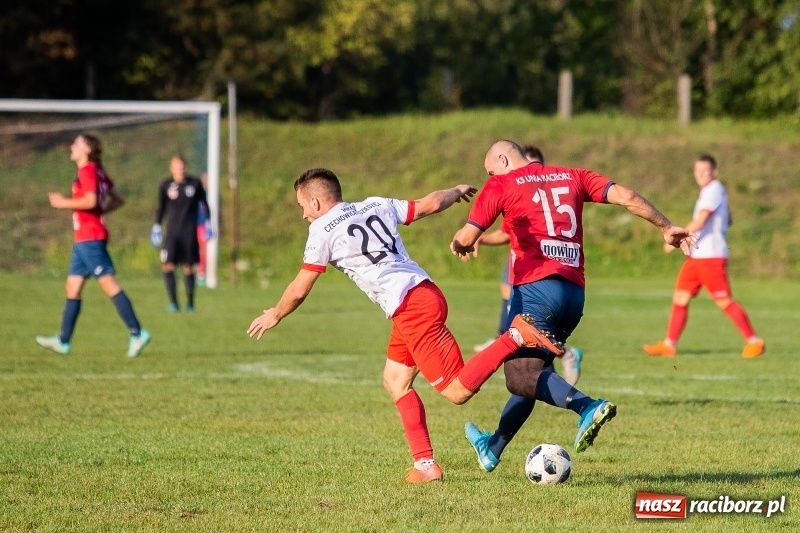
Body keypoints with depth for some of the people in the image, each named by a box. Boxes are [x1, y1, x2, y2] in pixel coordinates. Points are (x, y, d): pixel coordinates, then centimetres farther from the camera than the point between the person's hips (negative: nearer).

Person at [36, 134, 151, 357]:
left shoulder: (87, 171, -11)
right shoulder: (98, 172, 17)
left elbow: (90, 200, -24)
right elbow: (119, 200, 20)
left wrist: (64, 203, -12)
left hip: (90, 239, -10)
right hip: (83, 240, 10)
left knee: (109, 284, -12)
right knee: (73, 287, 11)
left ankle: (137, 333, -14)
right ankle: (63, 341, 14)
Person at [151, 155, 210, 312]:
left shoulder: (195, 184, -1)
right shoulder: (165, 186, 0)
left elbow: (204, 204, 10)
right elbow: (161, 207, 11)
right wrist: (156, 226, 9)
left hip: (190, 233, 0)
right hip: (172, 232, 0)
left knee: (188, 268, 4)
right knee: (167, 266, -13)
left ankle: (190, 302, 18)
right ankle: (173, 303, -7)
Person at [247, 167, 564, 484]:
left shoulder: (323, 230, -1)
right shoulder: (376, 205, 16)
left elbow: (299, 290, 5)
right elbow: (431, 204, 22)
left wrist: (275, 315, 24)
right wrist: (457, 192, 44)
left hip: (411, 309, -9)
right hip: (425, 290, 9)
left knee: (457, 391, -9)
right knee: (395, 381, 16)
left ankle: (515, 336, -21)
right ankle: (425, 465, 12)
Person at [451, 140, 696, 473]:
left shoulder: (501, 185, 5)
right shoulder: (572, 177, 18)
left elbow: (466, 238, -1)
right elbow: (625, 196, 8)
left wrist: (459, 244, 22)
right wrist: (666, 228, 14)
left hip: (536, 287, -7)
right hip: (574, 292, 7)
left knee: (520, 376, -10)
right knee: (532, 372, 19)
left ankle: (587, 407, -34)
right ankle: (493, 448, 34)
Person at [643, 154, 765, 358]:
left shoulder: (714, 190, -13)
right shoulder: (708, 191, 17)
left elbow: (700, 222, -22)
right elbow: (727, 220, 27)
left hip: (711, 257, -10)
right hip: (696, 255, 10)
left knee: (724, 301, -7)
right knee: (680, 297, 5)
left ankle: (754, 341, 1)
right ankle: (669, 344, 7)